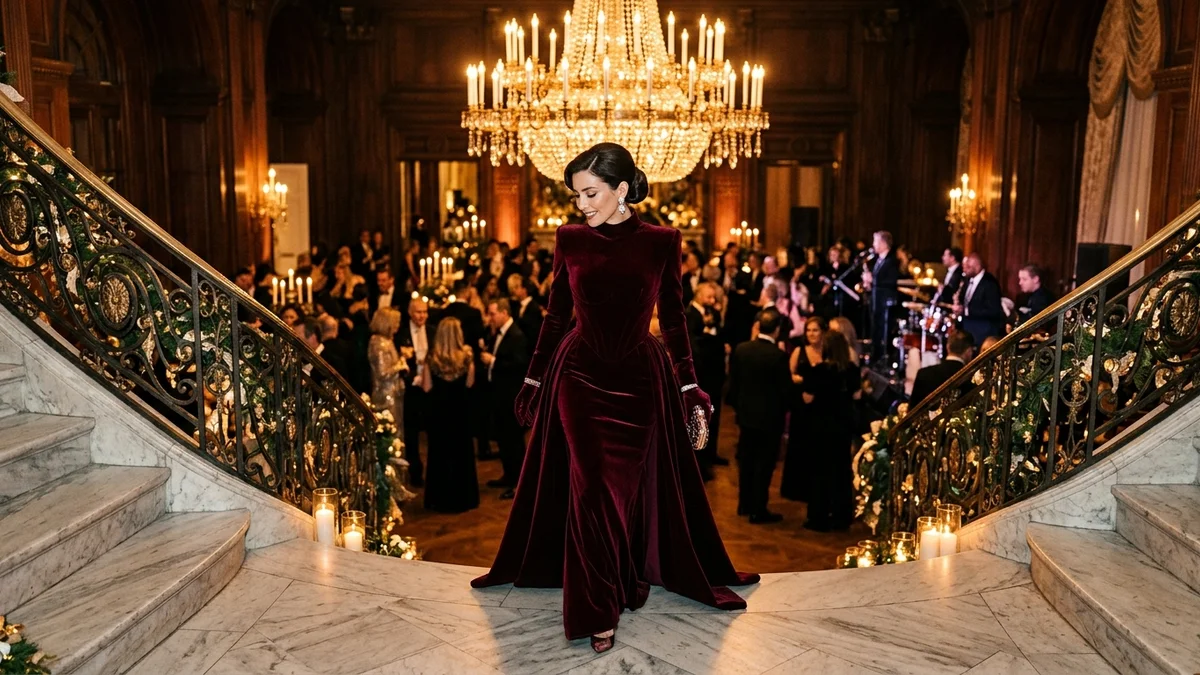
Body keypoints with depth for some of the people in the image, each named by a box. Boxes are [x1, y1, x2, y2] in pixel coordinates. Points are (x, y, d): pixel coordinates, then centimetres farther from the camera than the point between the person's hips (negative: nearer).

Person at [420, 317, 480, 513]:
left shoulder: (432, 357, -12)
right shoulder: (466, 355, -12)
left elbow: (427, 387, -9)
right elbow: (469, 383, -5)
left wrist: (421, 378, 11)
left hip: (438, 409, 0)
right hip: (459, 408, 0)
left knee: (439, 451, 12)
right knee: (460, 450, 13)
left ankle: (440, 498, 17)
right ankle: (462, 498, 19)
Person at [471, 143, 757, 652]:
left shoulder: (662, 242, -3)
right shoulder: (570, 240, 0)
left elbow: (673, 320, 2)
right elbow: (556, 316, 6)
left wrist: (690, 391, 1)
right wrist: (534, 378, 8)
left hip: (640, 380, 0)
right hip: (580, 377, 1)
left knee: (632, 489, 6)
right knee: (590, 490, -2)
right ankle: (598, 608, 12)